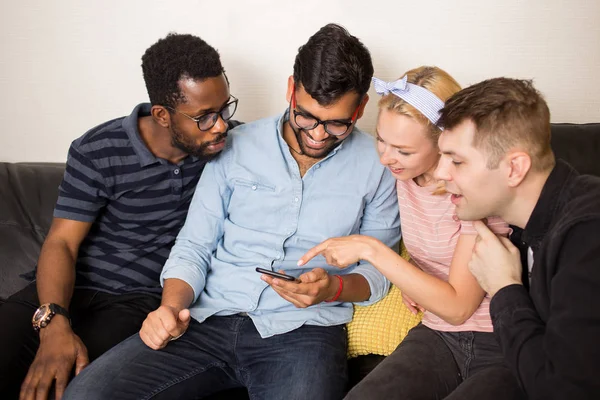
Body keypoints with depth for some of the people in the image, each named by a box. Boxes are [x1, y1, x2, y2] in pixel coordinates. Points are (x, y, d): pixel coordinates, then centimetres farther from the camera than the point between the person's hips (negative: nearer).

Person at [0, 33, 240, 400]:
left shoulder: (231, 145, -1)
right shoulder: (98, 153, -7)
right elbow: (62, 243, -8)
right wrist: (55, 324, -26)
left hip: (142, 300, 0)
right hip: (73, 288, 0)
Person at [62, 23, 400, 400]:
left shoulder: (376, 166, 3)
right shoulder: (236, 146, 7)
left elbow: (379, 271, 9)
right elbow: (194, 247, 9)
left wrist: (333, 287, -13)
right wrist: (172, 306, -10)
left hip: (301, 329, -2)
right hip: (210, 318, 2)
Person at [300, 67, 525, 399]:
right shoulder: (405, 173, 1)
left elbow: (457, 306, -19)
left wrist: (371, 249, -22)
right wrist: (410, 280, 2)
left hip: (500, 347, -4)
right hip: (437, 333, 5)